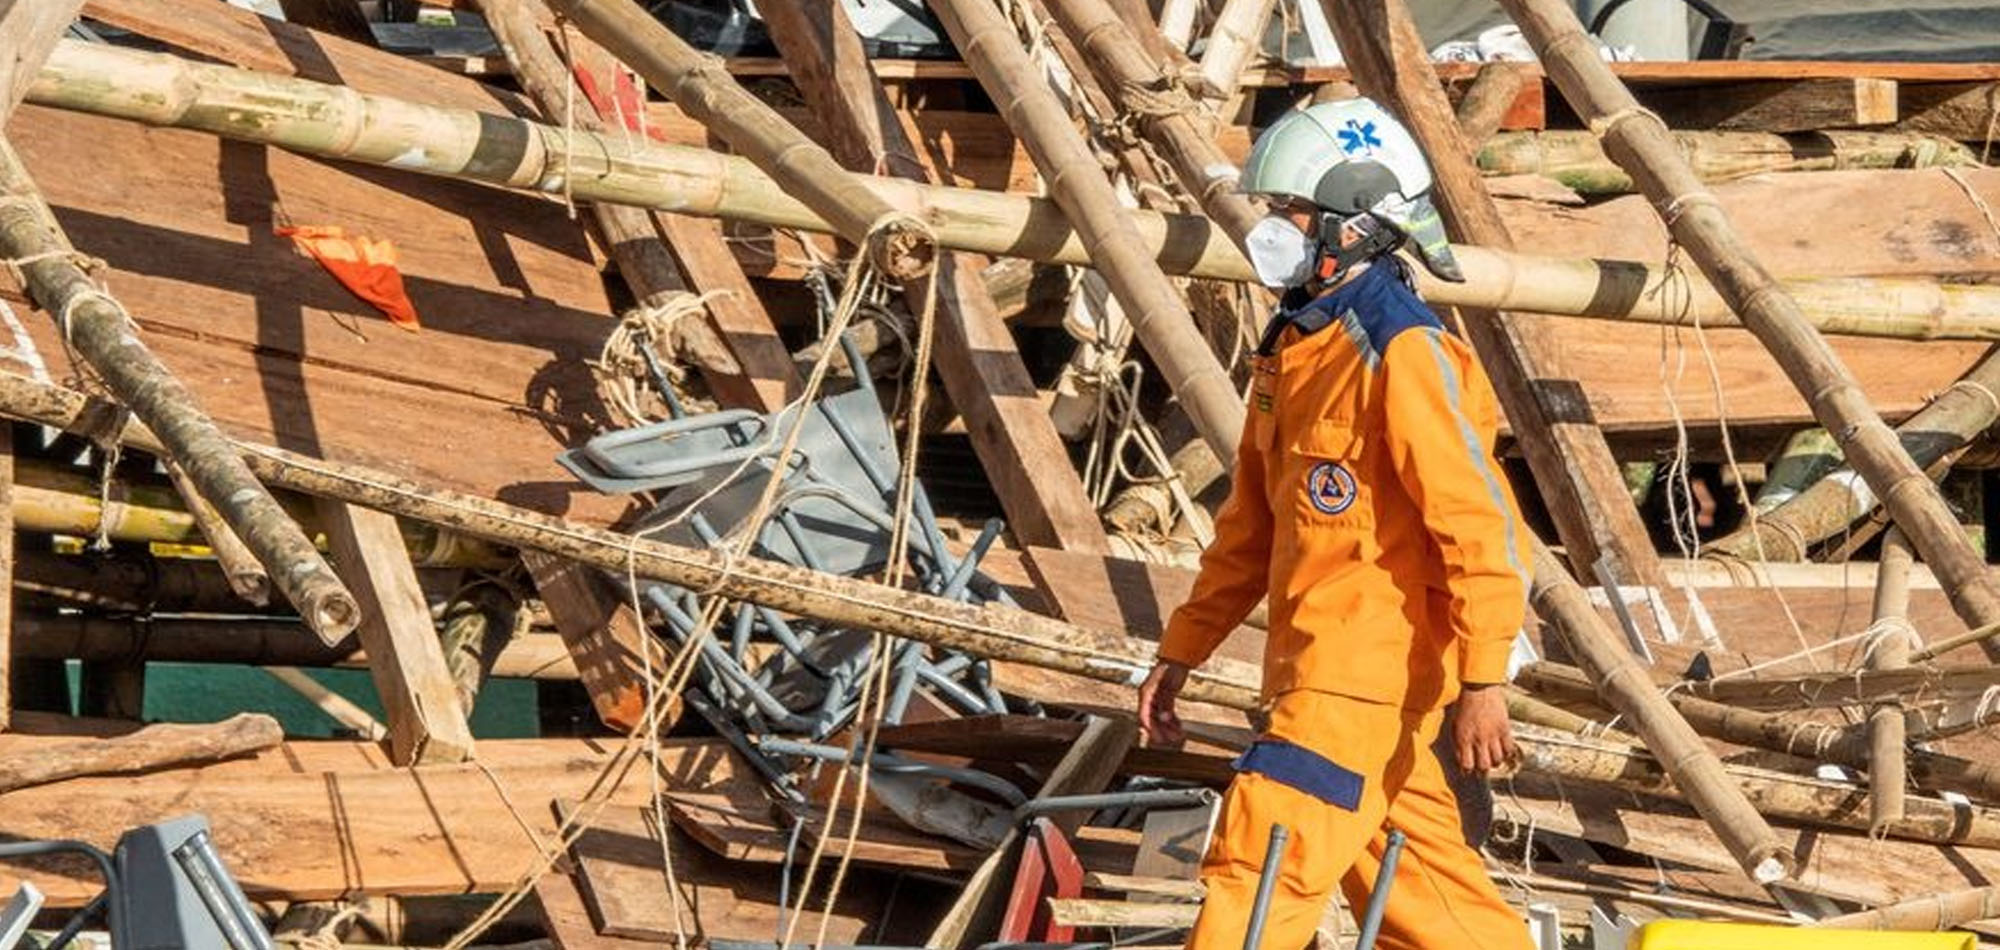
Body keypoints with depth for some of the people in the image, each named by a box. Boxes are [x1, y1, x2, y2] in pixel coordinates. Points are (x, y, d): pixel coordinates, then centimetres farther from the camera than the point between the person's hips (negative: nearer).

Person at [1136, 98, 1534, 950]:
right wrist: (1182, 650, 19)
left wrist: (1482, 680, -20)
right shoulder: (1293, 347, 13)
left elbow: (1482, 526, -18)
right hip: (1313, 661, 9)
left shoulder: (1404, 356, -15)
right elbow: (1251, 525, 20)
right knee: (1409, 879, 16)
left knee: (1255, 871, -11)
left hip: (1369, 671, -9)